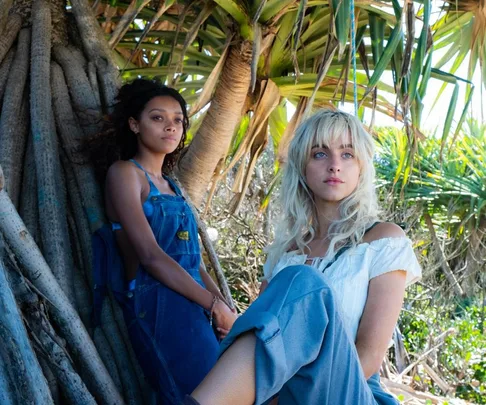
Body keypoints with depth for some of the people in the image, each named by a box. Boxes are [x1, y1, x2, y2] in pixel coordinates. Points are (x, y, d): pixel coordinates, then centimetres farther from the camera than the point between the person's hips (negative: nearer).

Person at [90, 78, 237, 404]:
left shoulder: (170, 185, 21)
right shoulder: (124, 172, -3)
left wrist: (225, 306, 2)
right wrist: (215, 305, -12)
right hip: (158, 306, -8)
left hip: (192, 305, 8)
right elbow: (150, 256, -13)